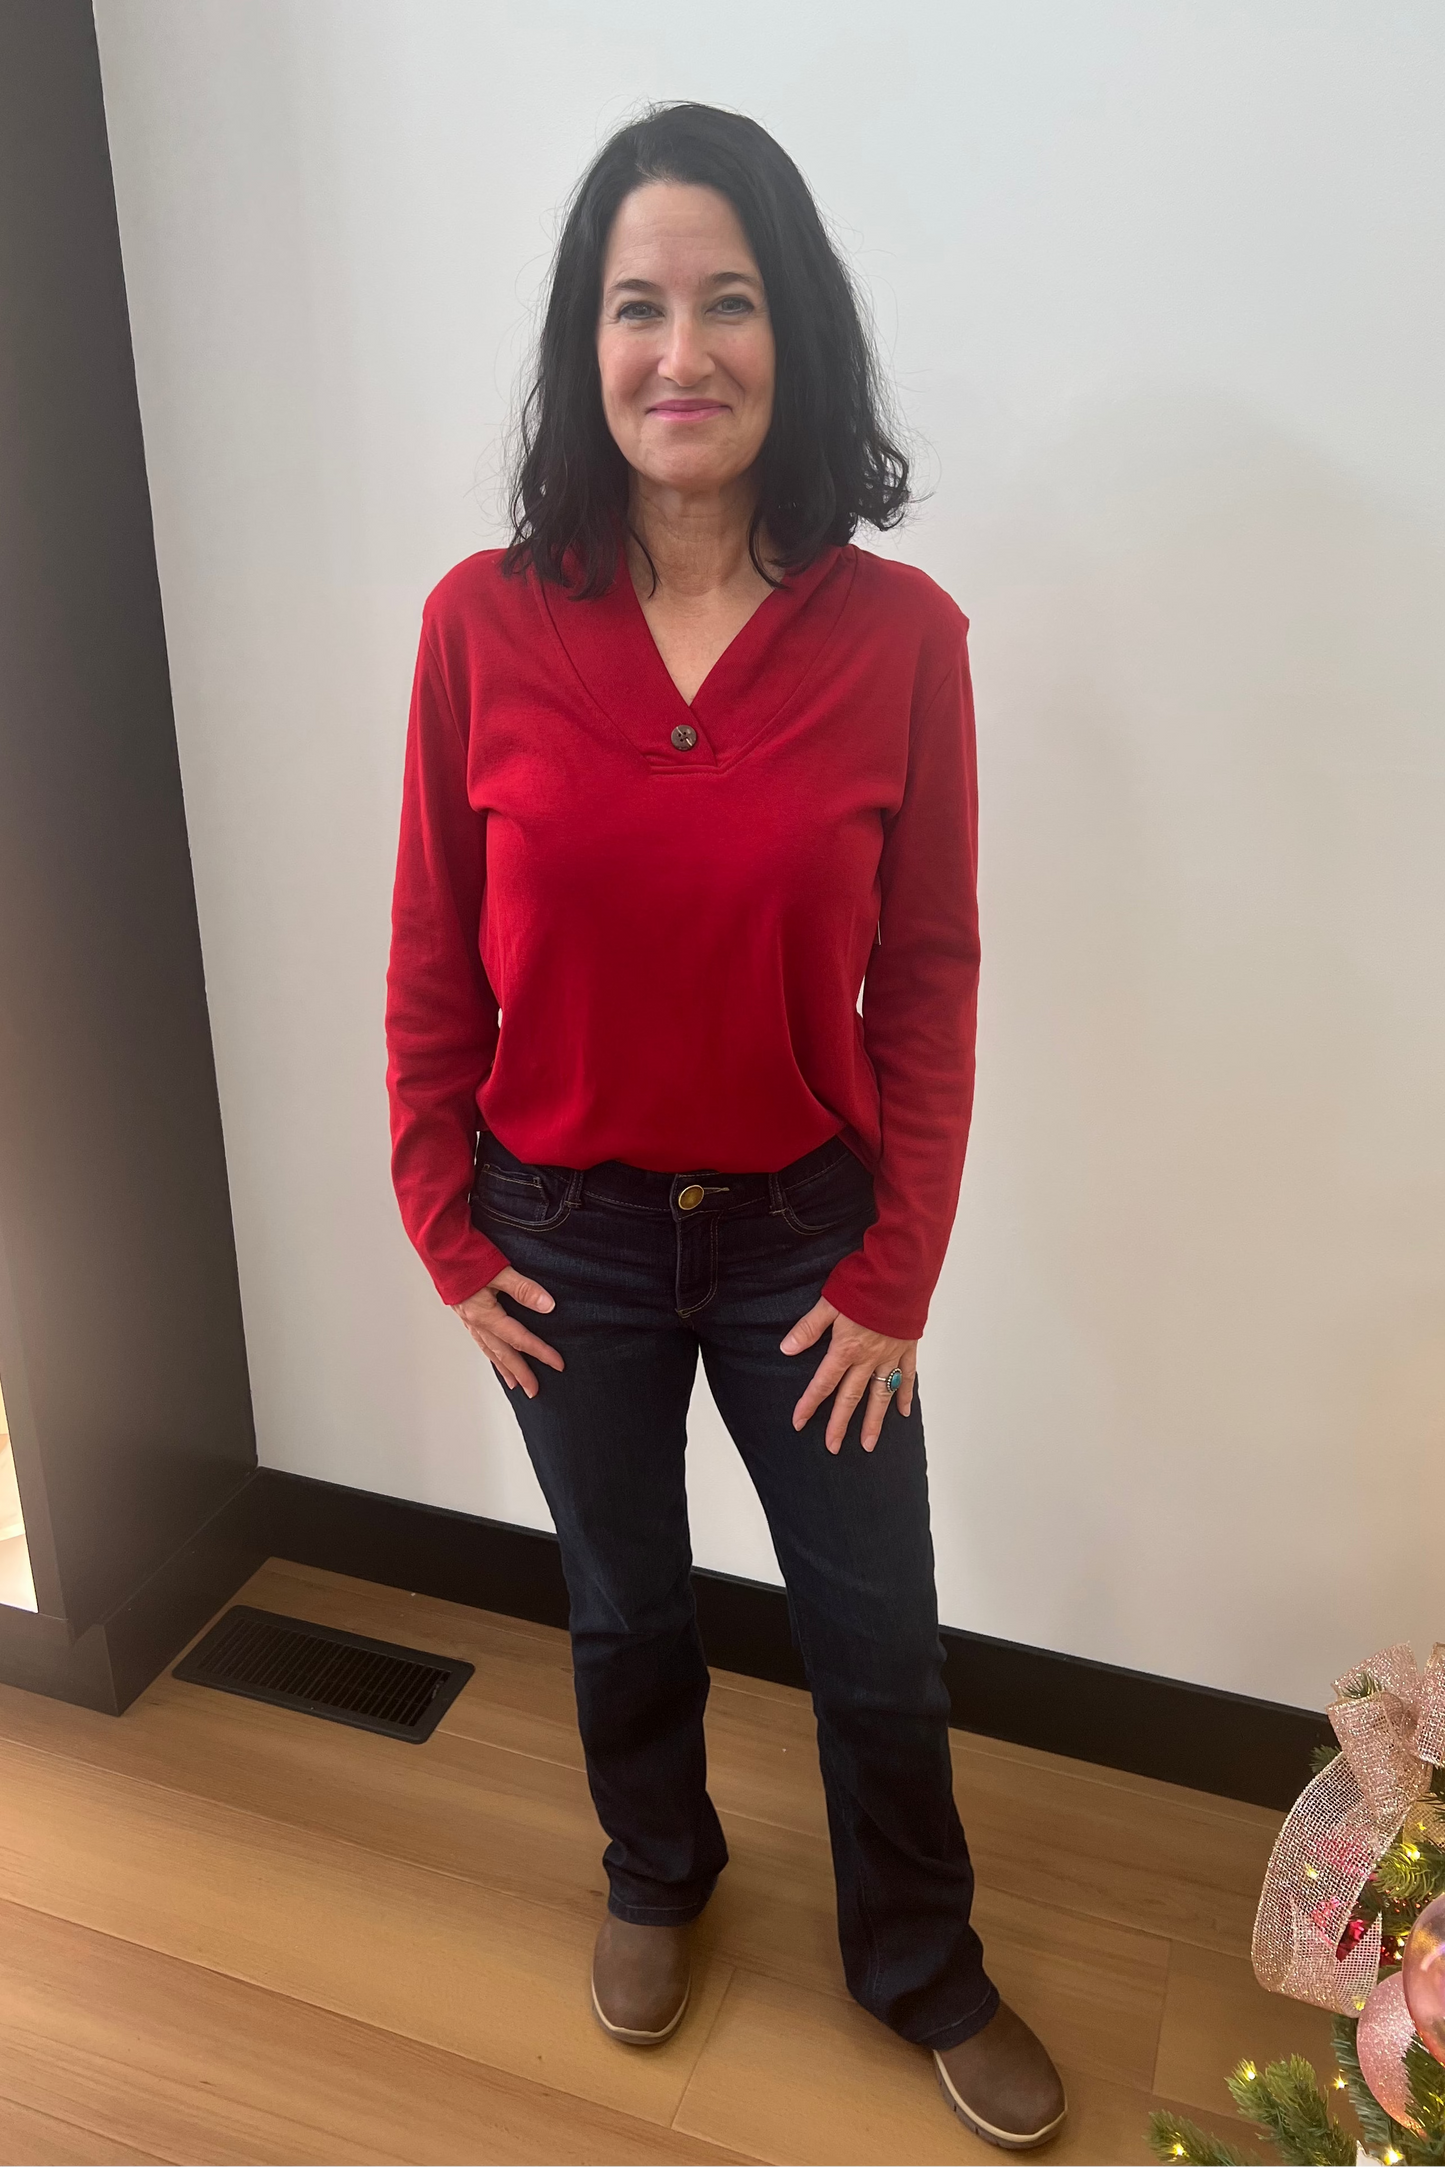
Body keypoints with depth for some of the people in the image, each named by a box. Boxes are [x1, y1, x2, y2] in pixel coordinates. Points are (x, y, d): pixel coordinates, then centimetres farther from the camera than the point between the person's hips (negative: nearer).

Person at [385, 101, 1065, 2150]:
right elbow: (432, 960, -3)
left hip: (807, 1233, 0)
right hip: (567, 1235, 1)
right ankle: (657, 1878, 55)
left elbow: (925, 981, -7)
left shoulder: (898, 632, -12)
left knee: (881, 1643, 15)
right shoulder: (486, 620, -10)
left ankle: (924, 1966, 46)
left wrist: (895, 1275, -6)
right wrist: (448, 1229, -1)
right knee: (625, 1610, 23)